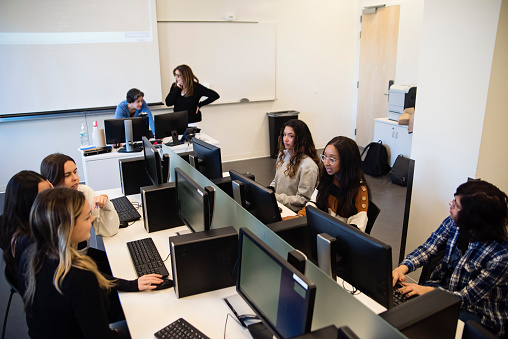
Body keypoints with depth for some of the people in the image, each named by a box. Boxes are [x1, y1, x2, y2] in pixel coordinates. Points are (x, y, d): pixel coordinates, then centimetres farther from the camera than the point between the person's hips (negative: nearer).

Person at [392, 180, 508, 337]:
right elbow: (427, 249, -5)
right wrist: (403, 268, -23)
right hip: (444, 288, 5)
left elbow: (468, 297, -21)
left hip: (477, 313, -5)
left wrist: (427, 290, -30)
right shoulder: (454, 223, -12)